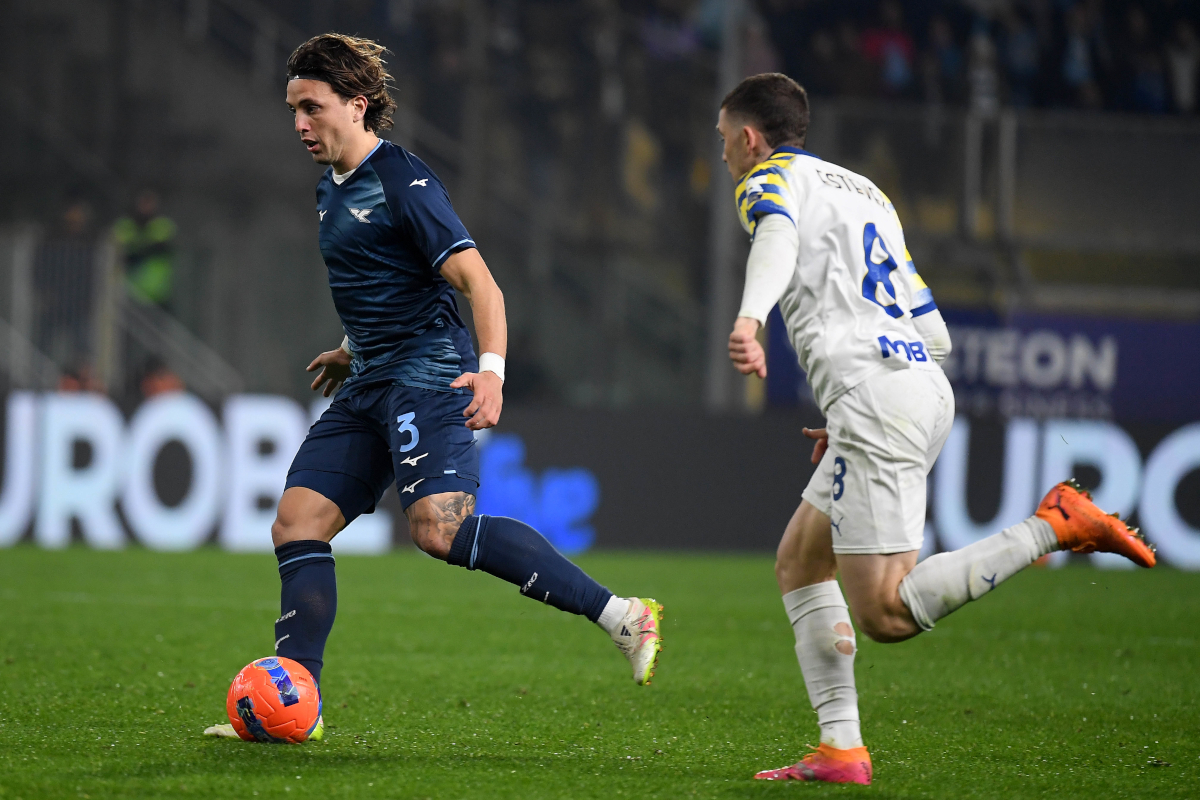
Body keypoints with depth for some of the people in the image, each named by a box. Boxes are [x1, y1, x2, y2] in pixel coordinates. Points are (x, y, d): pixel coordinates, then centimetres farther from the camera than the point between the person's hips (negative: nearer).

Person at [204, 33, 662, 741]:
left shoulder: (403, 183, -11)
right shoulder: (333, 190, 18)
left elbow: (478, 283, -18)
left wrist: (491, 370, -31)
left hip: (427, 376, -9)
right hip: (369, 387, 9)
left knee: (440, 528, -27)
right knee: (297, 524, 0)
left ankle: (621, 615, -24)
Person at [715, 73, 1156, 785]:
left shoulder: (770, 179, 6)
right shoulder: (864, 191, 29)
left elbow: (777, 237, -21)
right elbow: (937, 335, 28)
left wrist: (748, 319, -40)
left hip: (874, 390, -9)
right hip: (926, 385, 9)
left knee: (885, 613, -14)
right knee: (799, 563, 17)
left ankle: (1056, 527, -21)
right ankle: (842, 749, 8)